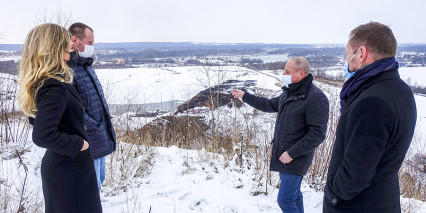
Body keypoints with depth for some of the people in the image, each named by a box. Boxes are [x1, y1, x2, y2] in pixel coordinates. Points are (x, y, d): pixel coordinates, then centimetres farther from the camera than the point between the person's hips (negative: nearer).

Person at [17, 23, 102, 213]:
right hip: (71, 170, -9)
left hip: (55, 163, 10)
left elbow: (38, 120, 17)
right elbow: (42, 136, -33)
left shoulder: (40, 83, 4)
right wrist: (77, 144, -20)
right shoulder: (55, 88, -26)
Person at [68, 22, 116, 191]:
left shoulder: (86, 65, 11)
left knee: (99, 179, 23)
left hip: (101, 140, 10)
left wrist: (105, 124, 12)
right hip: (88, 144, -10)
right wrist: (93, 125, -17)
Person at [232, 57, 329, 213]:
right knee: (294, 194, 20)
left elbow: (317, 134, -24)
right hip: (284, 155, 8)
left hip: (296, 159, -8)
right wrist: (245, 96, 23)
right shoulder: (289, 93, 8)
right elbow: (270, 105, 23)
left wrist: (292, 153, -22)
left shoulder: (315, 98, -20)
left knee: (285, 200, -4)